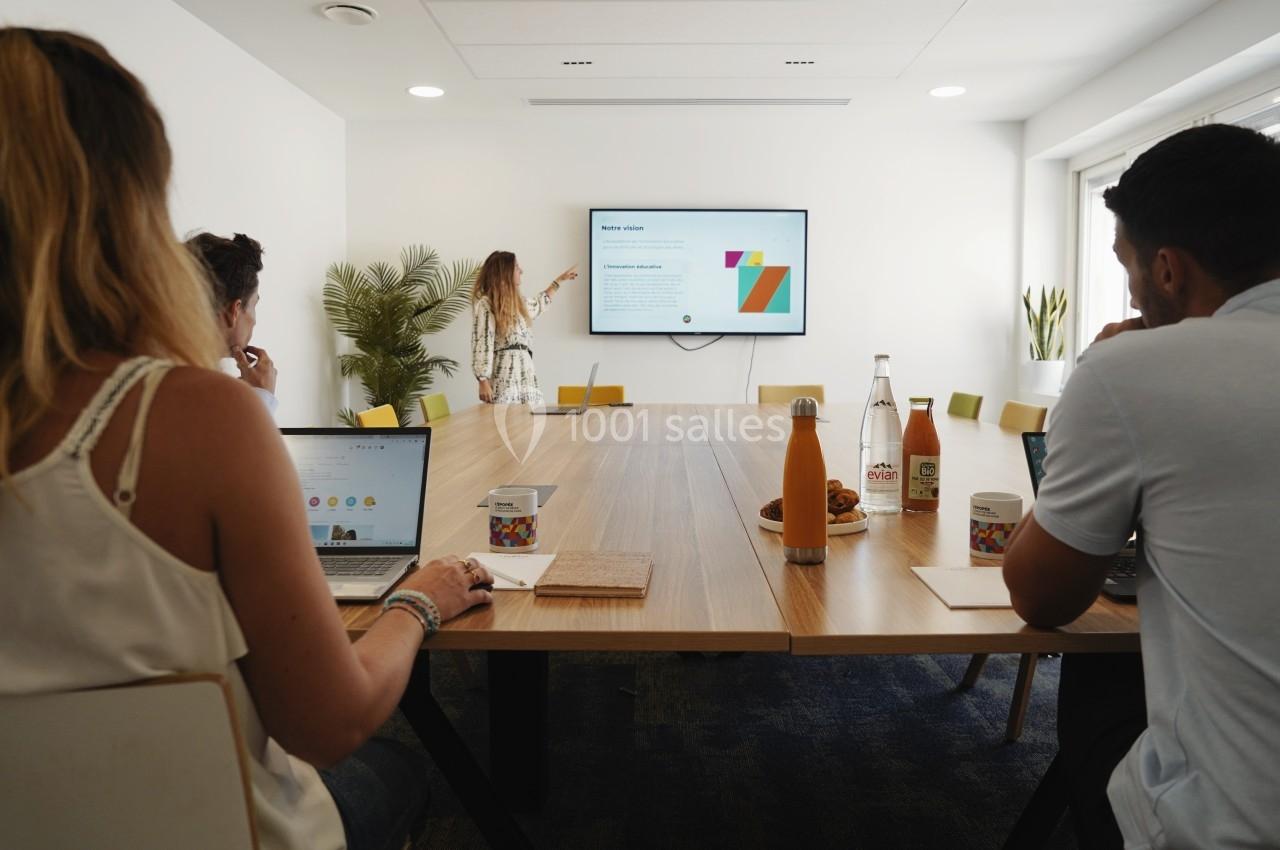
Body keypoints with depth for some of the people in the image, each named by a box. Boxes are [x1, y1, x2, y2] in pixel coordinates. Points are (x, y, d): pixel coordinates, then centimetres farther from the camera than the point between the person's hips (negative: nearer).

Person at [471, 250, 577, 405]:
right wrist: (484, 381, -19)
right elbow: (481, 344, -12)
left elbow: (537, 305, 42)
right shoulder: (485, 304, -6)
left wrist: (560, 279, 49)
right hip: (504, 376, -8)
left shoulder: (517, 301, 19)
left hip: (526, 374, 8)